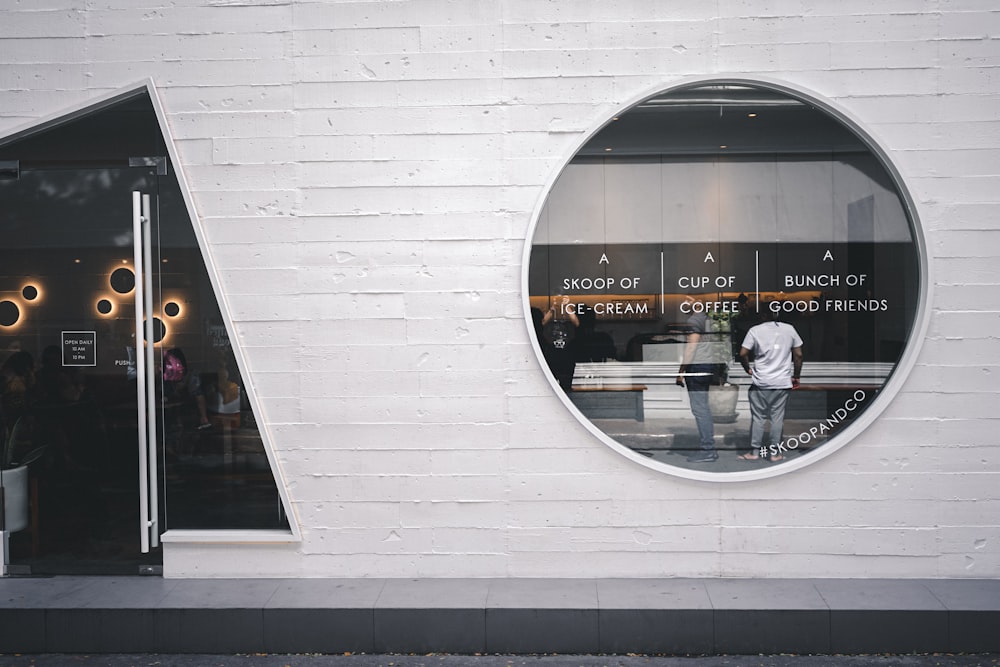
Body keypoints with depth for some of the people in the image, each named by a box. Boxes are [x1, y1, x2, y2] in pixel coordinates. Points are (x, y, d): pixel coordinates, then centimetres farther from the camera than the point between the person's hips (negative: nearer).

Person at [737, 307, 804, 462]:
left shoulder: (755, 331, -5)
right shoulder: (789, 329, 2)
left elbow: (743, 354, -9)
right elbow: (798, 355, 5)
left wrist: (748, 369, 8)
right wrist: (796, 376, 15)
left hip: (760, 382, -2)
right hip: (783, 382, 2)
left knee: (757, 417, 6)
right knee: (778, 417, 6)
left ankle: (755, 451, 9)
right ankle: (775, 452, 10)